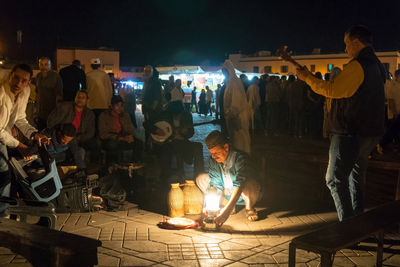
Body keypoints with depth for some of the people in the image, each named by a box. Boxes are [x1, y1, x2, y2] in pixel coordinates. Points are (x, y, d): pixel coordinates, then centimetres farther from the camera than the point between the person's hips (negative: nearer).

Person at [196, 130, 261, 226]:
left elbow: (239, 185, -41)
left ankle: (249, 208, -9)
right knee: (201, 179, -8)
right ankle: (226, 204, -1)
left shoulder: (240, 158, -30)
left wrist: (227, 210, -52)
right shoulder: (213, 160, -11)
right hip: (229, 194, 6)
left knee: (249, 183, -41)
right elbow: (216, 186, -12)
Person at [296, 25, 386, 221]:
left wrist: (307, 78, -11)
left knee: (335, 179, -6)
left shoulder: (357, 66, -17)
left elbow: (332, 90, -21)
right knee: (356, 176, 21)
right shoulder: (377, 66, 15)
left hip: (350, 132, -10)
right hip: (370, 131, 10)